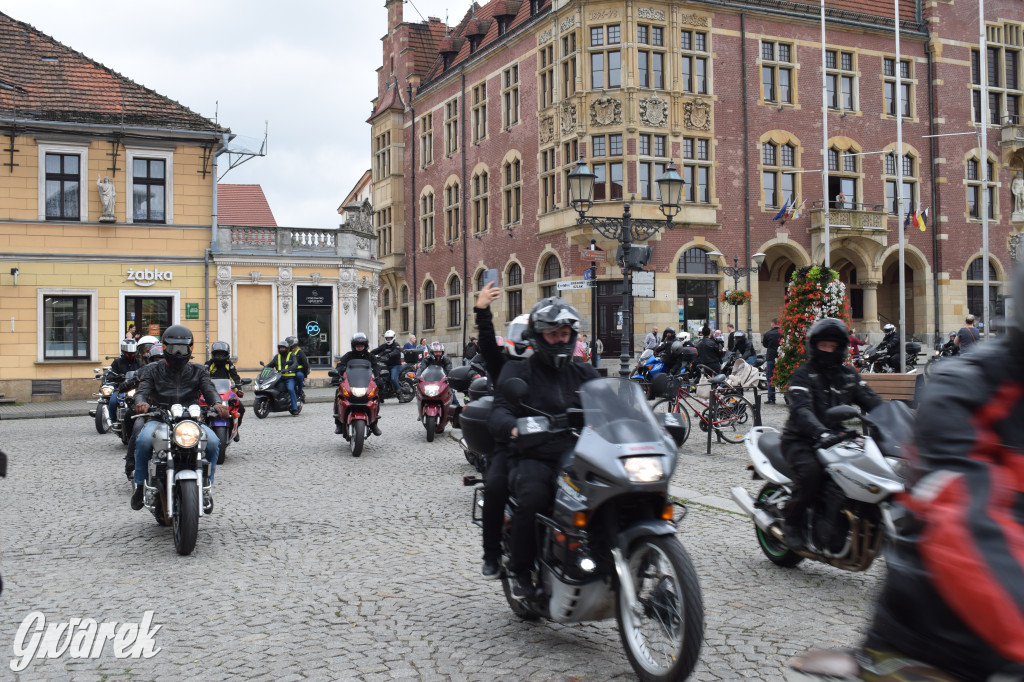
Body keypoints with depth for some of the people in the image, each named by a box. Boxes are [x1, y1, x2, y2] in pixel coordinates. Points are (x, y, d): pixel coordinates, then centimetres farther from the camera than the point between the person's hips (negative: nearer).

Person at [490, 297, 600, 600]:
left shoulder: (584, 373, 20)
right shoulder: (518, 371, 7)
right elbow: (499, 412, -8)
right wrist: (513, 427, -32)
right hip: (534, 458, -3)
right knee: (534, 498, -34)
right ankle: (520, 570, -9)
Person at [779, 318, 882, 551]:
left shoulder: (849, 374, 15)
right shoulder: (803, 374, -5)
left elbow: (870, 400, 6)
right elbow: (801, 410, -21)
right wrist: (821, 433, -39)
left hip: (837, 438, 6)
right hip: (801, 440, -5)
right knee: (811, 472, -32)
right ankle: (792, 523, -11)